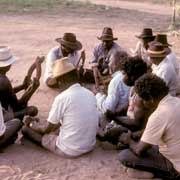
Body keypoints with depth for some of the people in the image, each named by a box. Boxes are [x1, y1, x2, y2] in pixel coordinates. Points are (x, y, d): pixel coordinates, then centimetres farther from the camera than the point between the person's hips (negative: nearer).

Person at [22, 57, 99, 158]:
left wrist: (31, 124, 14)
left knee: (26, 129, 7)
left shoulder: (62, 98, -18)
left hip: (69, 151, -6)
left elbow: (46, 129, -7)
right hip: (90, 146, 7)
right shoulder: (90, 94, 0)